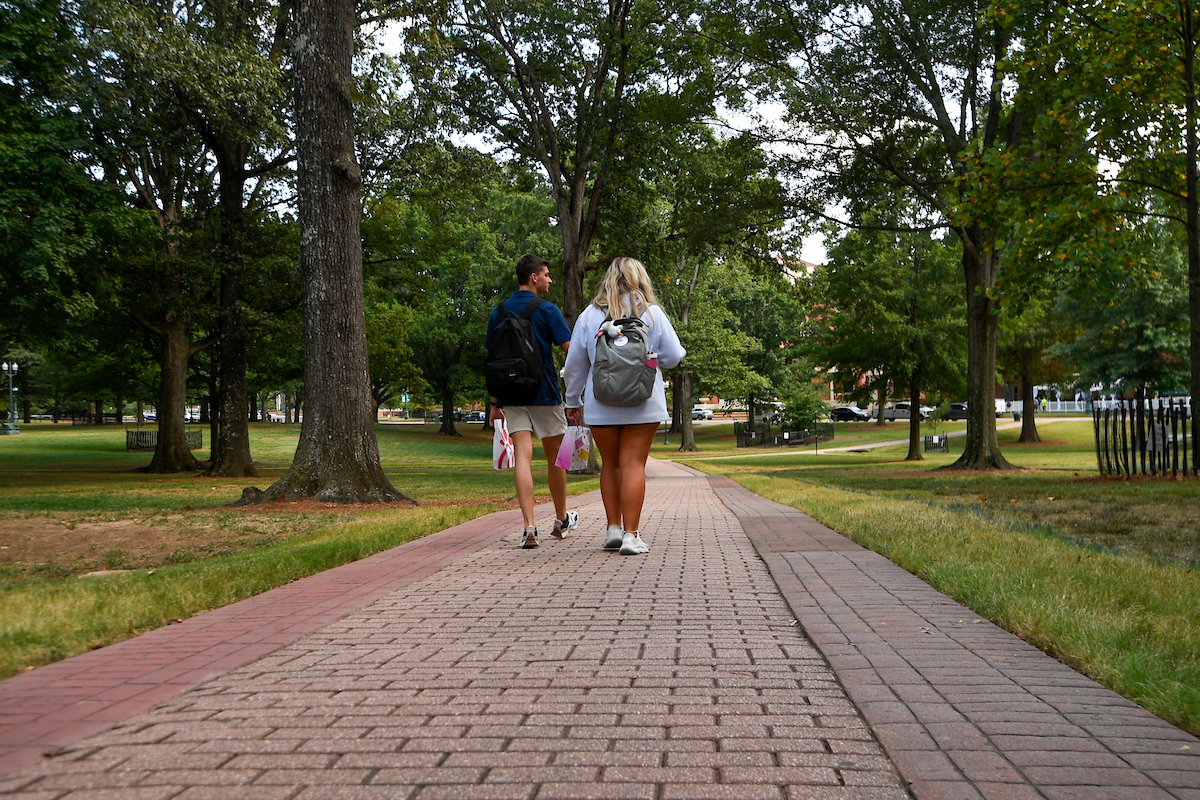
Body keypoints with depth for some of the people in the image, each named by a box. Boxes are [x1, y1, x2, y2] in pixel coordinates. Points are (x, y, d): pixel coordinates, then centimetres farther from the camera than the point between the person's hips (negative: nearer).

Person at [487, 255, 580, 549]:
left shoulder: (498, 313, 7)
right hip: (544, 393, -3)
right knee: (554, 456, 13)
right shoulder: (547, 310, -6)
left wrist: (495, 401, 12)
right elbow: (571, 349, -11)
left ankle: (529, 526, -15)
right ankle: (562, 519, 29)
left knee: (522, 457, -4)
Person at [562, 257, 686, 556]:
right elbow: (672, 357, 2)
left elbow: (575, 364, 7)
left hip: (601, 405, 2)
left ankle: (613, 528, 17)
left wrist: (572, 400, 18)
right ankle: (631, 535, -5)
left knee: (610, 464, 14)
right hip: (643, 404, -1)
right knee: (633, 464, -2)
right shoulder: (652, 313, 0)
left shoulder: (590, 315, 3)